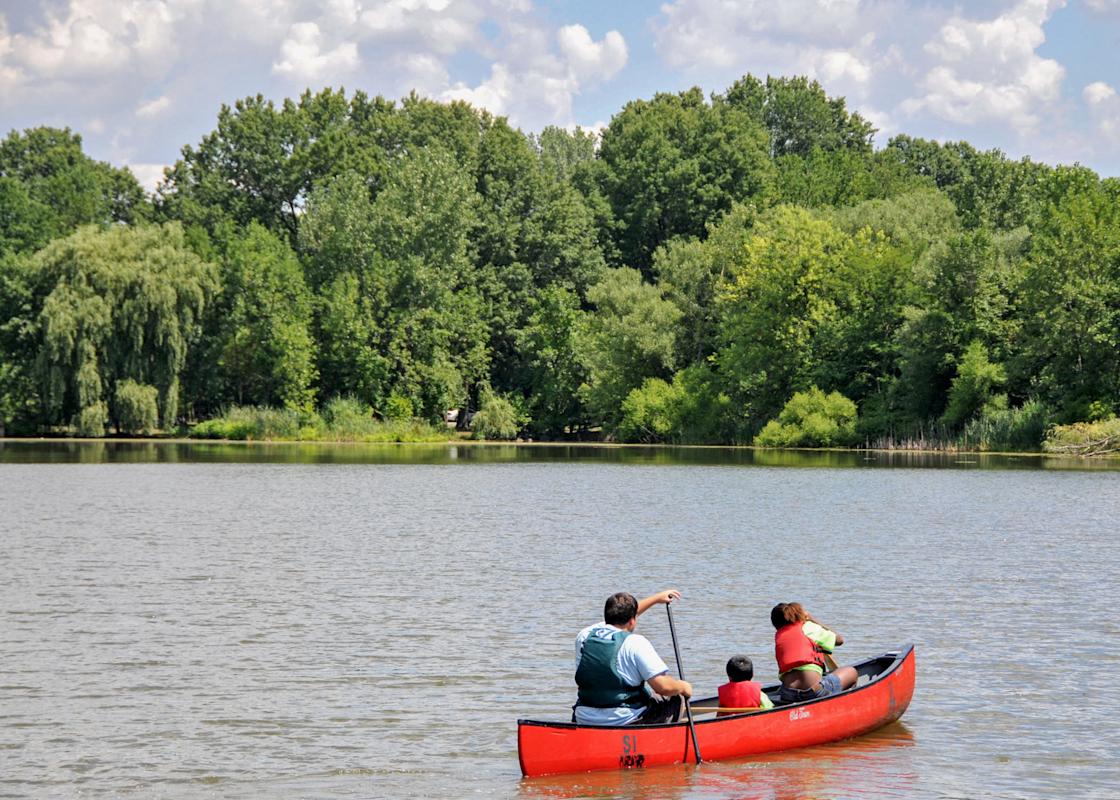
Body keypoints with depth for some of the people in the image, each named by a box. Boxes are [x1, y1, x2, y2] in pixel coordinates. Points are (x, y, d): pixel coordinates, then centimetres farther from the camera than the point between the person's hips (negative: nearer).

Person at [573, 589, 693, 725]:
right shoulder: (636, 643, -16)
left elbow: (621, 617, 23)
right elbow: (663, 686, -20)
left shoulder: (584, 636, 3)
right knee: (676, 698, 19)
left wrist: (656, 598, 32)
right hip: (626, 722, -6)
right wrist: (682, 687, 3)